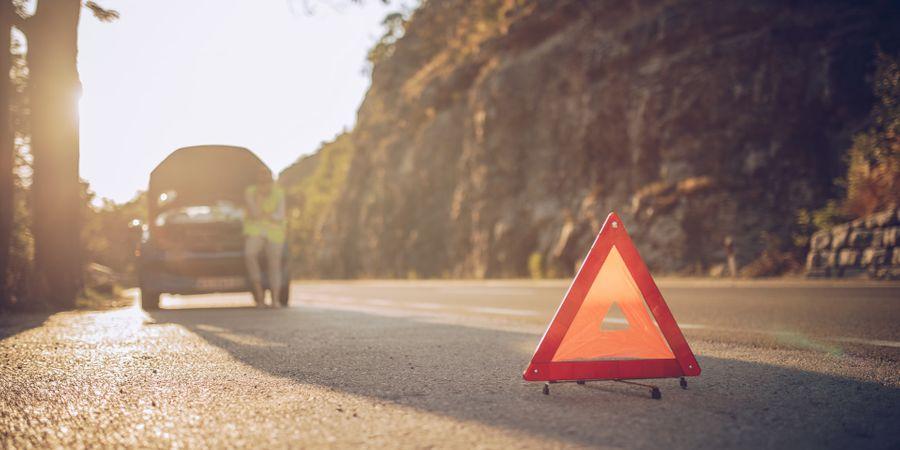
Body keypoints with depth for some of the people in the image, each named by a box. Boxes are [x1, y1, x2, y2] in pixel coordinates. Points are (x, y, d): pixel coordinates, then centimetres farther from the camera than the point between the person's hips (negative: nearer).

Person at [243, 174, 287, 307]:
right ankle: (259, 292, -18)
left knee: (274, 264, -5)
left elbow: (280, 216, -7)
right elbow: (255, 214, -15)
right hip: (255, 228, -1)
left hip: (274, 231, 1)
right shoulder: (250, 192, -4)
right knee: (249, 254, -26)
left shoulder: (279, 192, -1)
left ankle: (275, 300, 2)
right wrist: (258, 195, -18)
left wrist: (263, 214, -12)